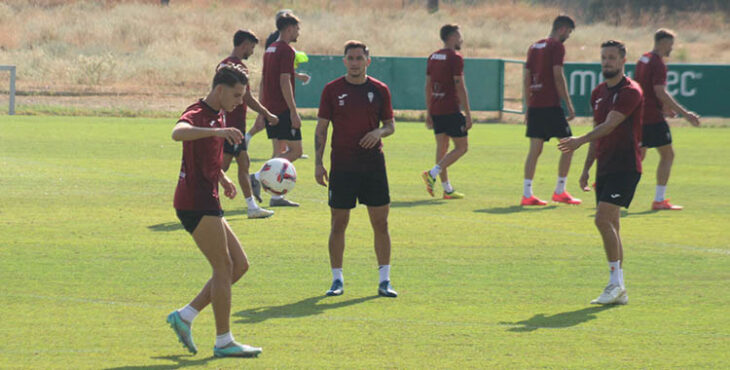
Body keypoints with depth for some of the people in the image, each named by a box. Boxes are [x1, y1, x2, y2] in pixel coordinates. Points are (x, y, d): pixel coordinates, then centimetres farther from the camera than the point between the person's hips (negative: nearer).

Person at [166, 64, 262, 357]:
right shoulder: (197, 115, -12)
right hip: (196, 203, -10)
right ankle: (224, 342, -3)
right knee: (224, 267, -8)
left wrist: (224, 179, 18)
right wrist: (217, 131, -48)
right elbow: (178, 133, -36)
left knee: (239, 265, 9)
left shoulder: (217, 118, 18)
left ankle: (184, 317, 11)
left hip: (207, 203, 10)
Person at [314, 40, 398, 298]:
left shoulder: (379, 90, 4)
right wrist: (318, 163, -4)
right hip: (342, 166, -1)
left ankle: (384, 281, 6)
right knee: (338, 223, 1)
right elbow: (321, 129, 3)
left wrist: (379, 132, -11)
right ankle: (337, 280, 10)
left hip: (373, 164, 1)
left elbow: (390, 124, 12)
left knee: (380, 223, 0)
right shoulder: (332, 90, 1)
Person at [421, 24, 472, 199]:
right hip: (451, 110, -8)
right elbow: (460, 87, -15)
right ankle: (432, 174, -14)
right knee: (462, 147, 1)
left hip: (435, 111, 8)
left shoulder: (433, 57, 13)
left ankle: (447, 188, 10)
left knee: (441, 147, 10)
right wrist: (468, 115, -13)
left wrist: (429, 112, 19)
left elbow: (428, 86, 15)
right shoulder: (455, 58, -11)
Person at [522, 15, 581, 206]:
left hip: (534, 105, 7)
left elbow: (526, 79, 17)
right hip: (551, 105, -7)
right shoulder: (557, 47, -6)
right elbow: (558, 77, -13)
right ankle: (560, 191, 2)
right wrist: (569, 104, -9)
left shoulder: (534, 47, 17)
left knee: (535, 150, 6)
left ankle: (527, 194, 0)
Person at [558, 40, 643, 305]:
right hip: (605, 168, 8)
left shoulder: (630, 91, -11)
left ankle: (616, 282, -15)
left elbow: (609, 125, -23)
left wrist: (581, 140, -35)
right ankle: (619, 291, 11)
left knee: (603, 219, -19)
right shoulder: (598, 93, 15)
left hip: (625, 166, -8)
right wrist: (587, 168, 20)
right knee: (609, 225, 7)